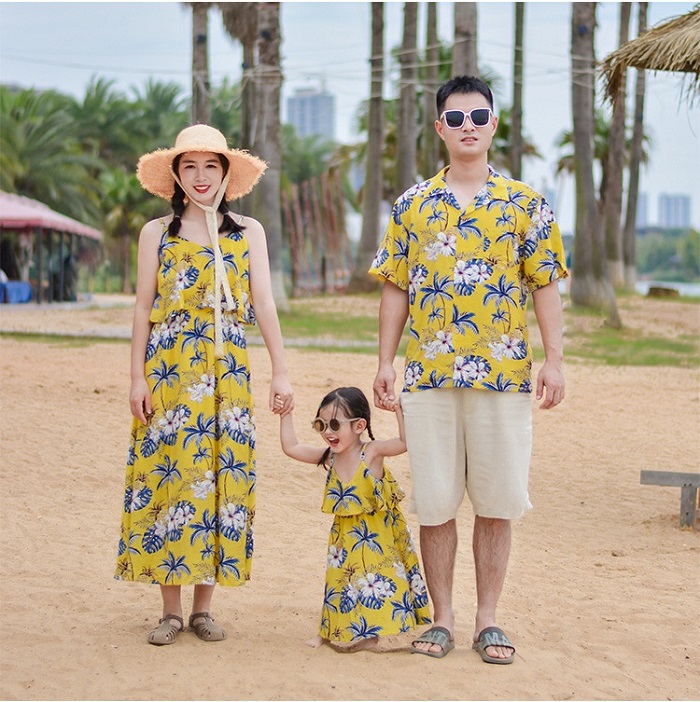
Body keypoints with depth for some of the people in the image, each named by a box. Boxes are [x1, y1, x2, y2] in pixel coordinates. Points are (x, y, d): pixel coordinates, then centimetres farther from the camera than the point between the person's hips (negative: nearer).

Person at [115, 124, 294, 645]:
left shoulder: (248, 232, 9)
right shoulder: (157, 233, 7)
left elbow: (265, 305, 3)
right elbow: (143, 308, 5)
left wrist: (281, 372, -5)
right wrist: (138, 377, -2)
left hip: (227, 369, 1)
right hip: (170, 368, -1)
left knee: (222, 472, -1)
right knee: (169, 471, -4)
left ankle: (203, 607, 8)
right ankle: (171, 610, 4)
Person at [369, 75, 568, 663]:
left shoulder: (526, 204, 5)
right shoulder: (412, 205, 8)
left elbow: (546, 286, 4)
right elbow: (396, 288, 9)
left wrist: (554, 361, -4)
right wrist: (385, 363, 3)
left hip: (504, 374, -1)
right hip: (428, 374, 1)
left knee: (496, 502, 4)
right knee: (435, 502, 4)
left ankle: (488, 619, 14)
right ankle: (442, 617, 15)